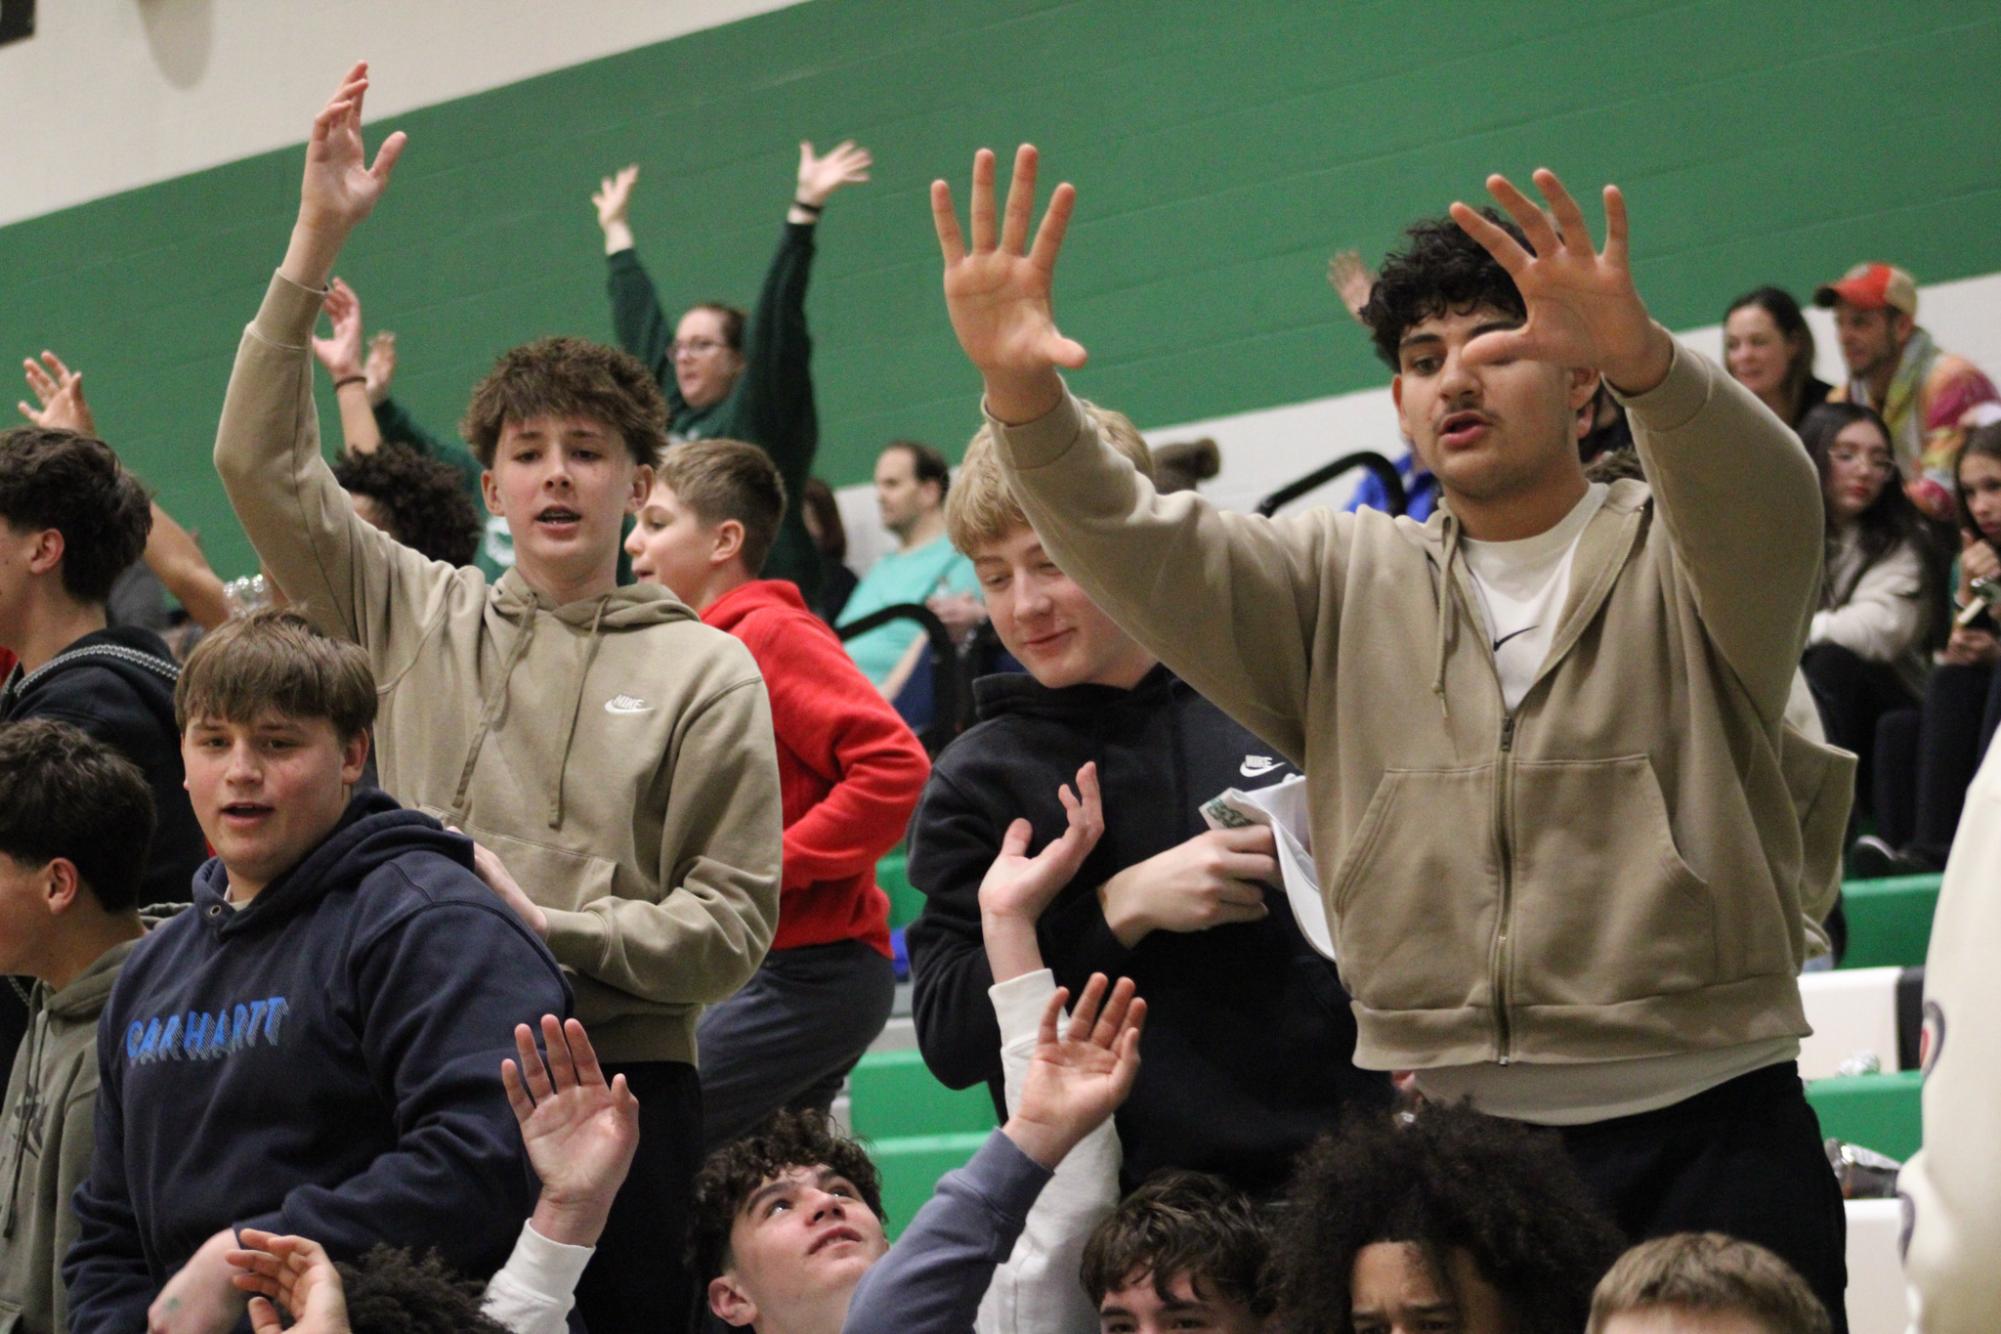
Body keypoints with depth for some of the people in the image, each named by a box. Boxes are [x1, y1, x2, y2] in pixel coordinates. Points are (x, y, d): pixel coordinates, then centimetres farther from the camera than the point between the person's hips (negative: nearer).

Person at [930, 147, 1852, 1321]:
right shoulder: (1345, 584, 13)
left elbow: (1764, 500, -19)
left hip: (1704, 1135, -2)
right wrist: (1023, 397, -23)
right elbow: (1146, 557, -2)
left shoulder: (1685, 564, 4)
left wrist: (1647, 361, -42)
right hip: (1435, 1131, 3)